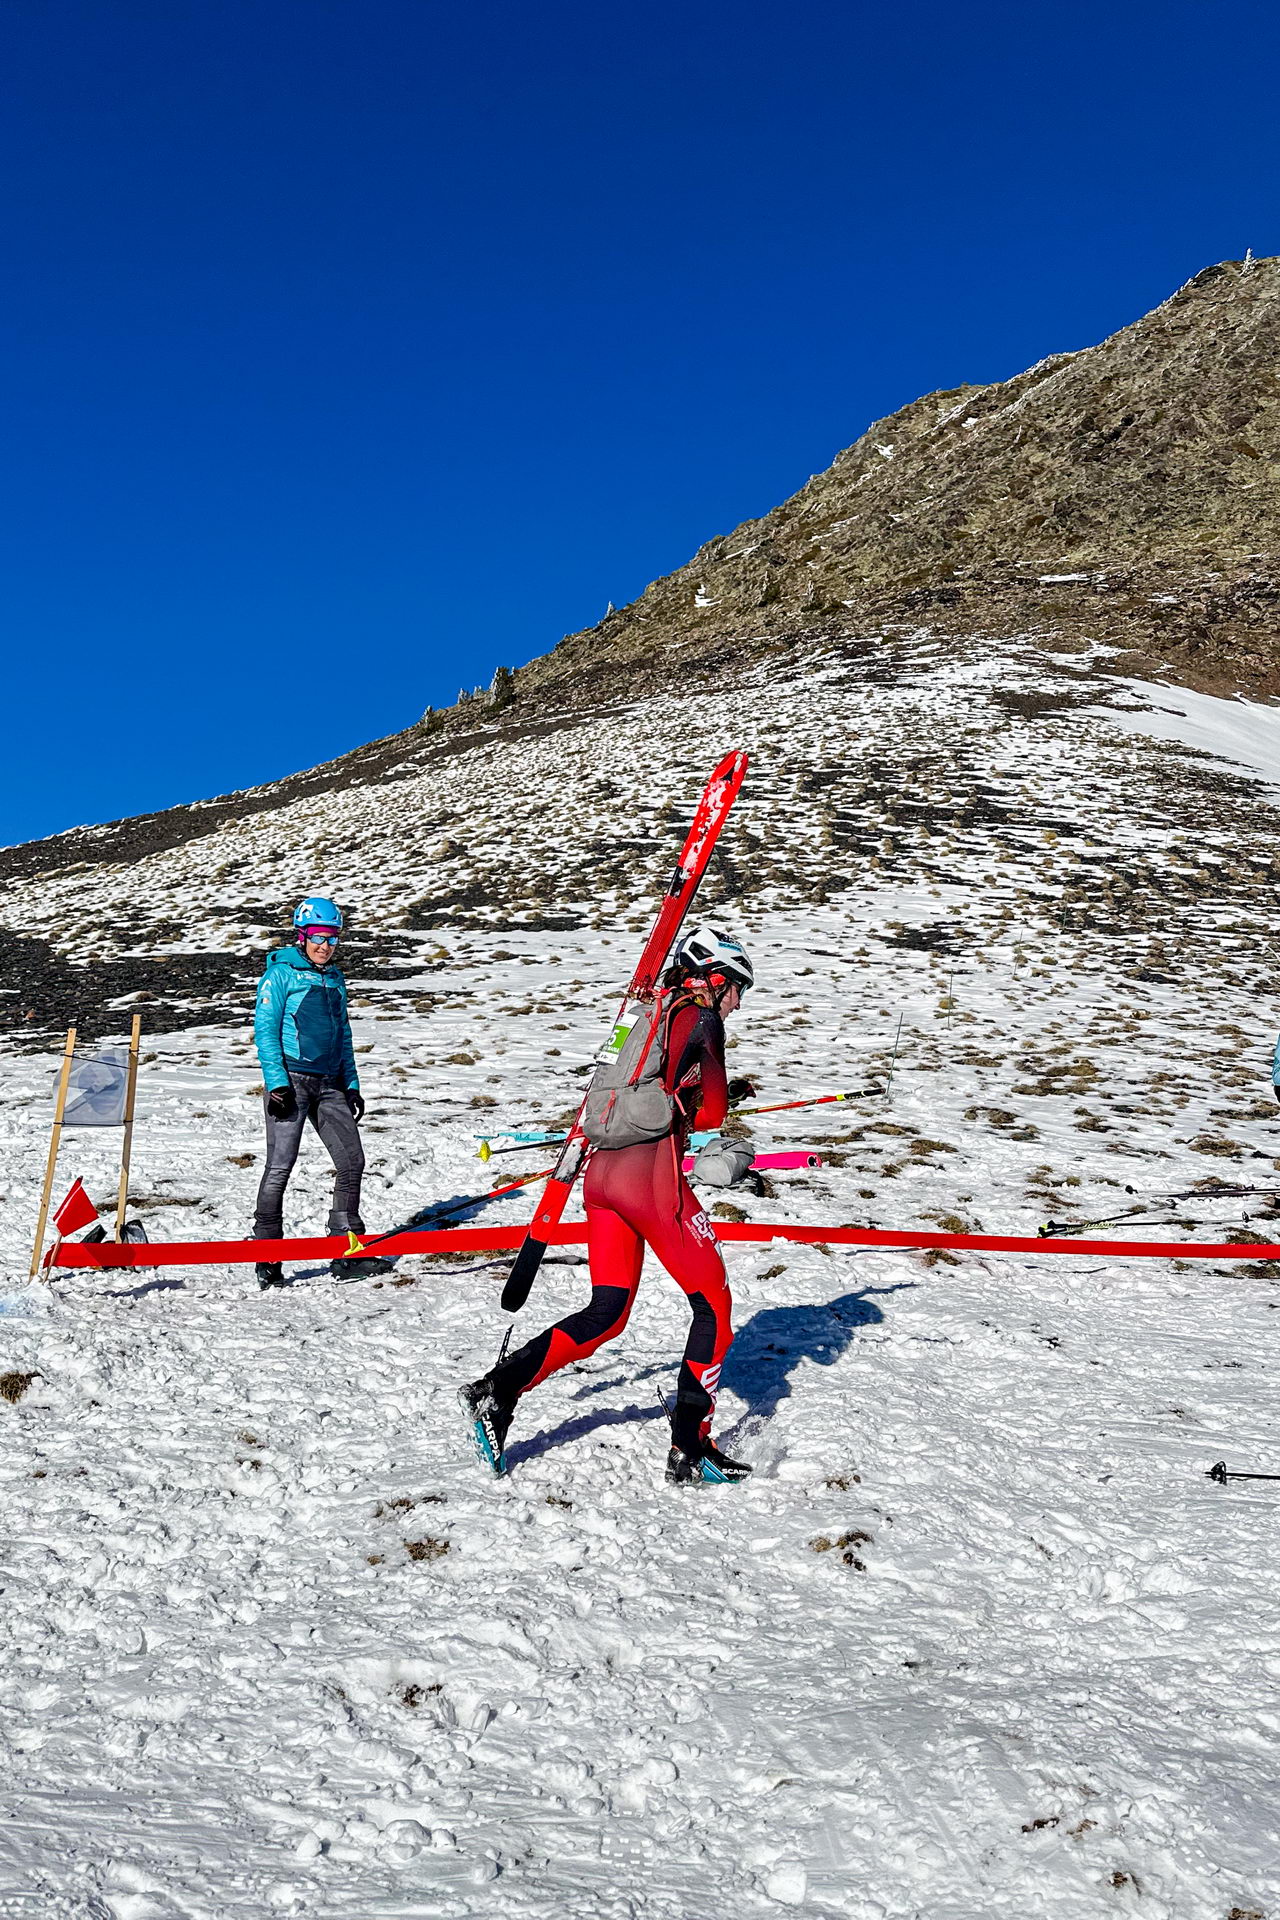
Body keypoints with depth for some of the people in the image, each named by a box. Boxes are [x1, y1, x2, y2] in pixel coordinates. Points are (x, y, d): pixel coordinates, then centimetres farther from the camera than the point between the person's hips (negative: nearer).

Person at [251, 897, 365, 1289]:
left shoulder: (335, 979, 17)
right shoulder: (281, 973, -2)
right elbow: (265, 1029, -6)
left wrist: (352, 1084, 16)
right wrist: (276, 1081, -15)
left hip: (329, 1082, 6)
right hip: (291, 1080, -6)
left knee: (352, 1160, 1)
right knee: (280, 1165, -6)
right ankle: (267, 1255, 2)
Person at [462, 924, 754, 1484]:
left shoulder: (655, 1013, 19)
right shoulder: (700, 1017, -4)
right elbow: (712, 1112, -7)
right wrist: (689, 1110, 12)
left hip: (603, 1171, 8)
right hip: (651, 1178, -8)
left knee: (606, 1314, 14)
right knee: (714, 1306, 7)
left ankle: (497, 1390, 5)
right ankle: (689, 1450, 9)